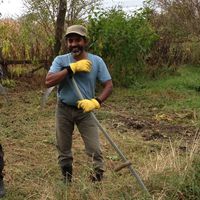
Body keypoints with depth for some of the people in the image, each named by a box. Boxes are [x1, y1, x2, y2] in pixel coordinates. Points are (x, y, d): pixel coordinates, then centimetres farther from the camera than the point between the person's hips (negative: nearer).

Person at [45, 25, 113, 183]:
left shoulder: (96, 61, -9)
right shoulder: (61, 60, -9)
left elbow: (109, 85, -9)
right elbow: (48, 82, -24)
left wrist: (96, 102, -26)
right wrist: (72, 68, -28)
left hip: (85, 110, -1)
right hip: (64, 110, 1)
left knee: (94, 149, -3)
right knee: (63, 149, 14)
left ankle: (99, 177, 18)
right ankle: (67, 180, 33)